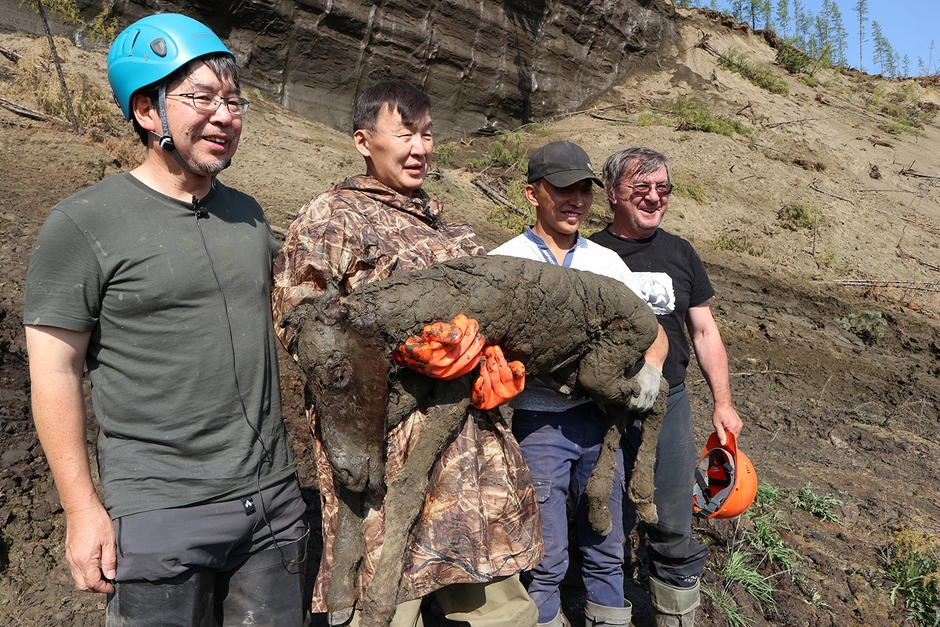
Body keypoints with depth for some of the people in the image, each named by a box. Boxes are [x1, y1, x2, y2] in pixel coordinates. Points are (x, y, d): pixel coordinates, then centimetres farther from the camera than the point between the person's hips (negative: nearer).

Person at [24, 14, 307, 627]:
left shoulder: (248, 214, 10)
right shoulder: (84, 224, -7)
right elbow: (55, 373, -7)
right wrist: (82, 509, -9)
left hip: (276, 498, 6)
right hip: (162, 516, -5)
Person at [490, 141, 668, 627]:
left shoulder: (606, 261, 10)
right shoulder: (504, 263, -4)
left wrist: (650, 368, -10)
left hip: (600, 418, 4)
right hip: (537, 424, -4)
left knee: (607, 550, 15)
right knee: (545, 560, 6)